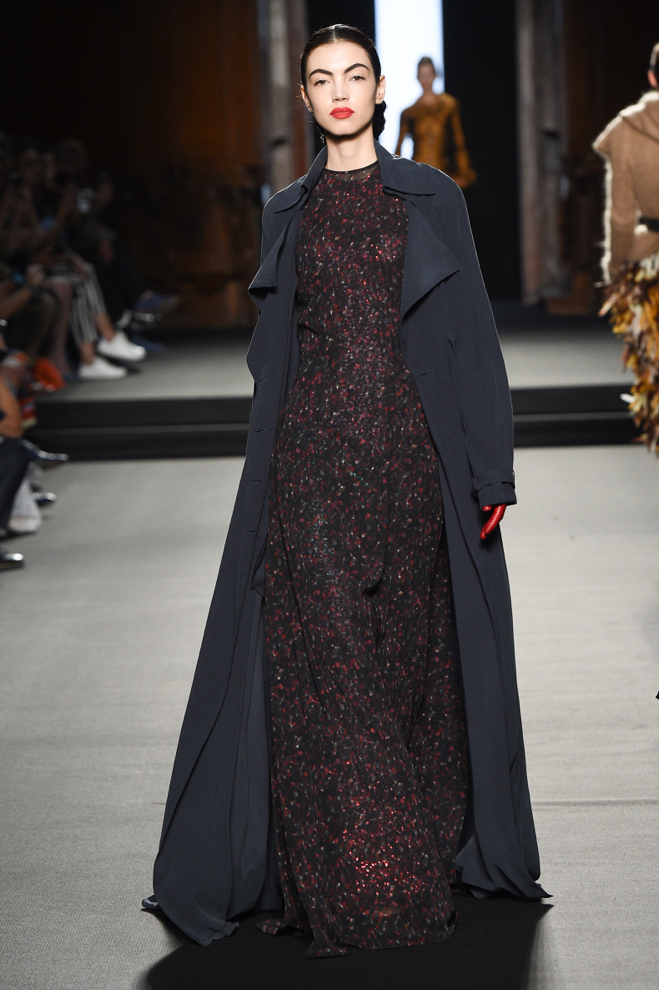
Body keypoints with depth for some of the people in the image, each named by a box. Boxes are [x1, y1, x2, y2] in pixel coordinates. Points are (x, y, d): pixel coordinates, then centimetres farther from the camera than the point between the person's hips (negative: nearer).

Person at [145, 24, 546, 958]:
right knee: (322, 658, -5)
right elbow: (273, 348, 13)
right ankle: (341, 882, 1)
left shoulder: (431, 197, 5)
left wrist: (492, 466, -4)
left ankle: (428, 859, 17)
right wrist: (269, 478, 7)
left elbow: (471, 334, 2)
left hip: (411, 449, -1)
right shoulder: (289, 212, 11)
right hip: (313, 451, 1)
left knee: (410, 652, 3)